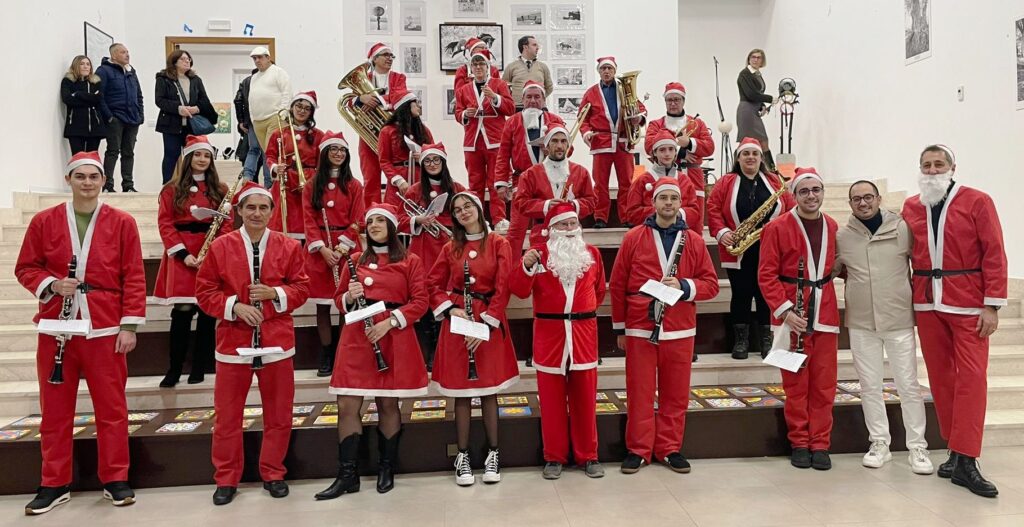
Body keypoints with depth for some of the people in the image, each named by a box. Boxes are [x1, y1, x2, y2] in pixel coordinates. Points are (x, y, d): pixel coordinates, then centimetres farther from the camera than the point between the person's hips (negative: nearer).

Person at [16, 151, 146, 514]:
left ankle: (115, 480, 17)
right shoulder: (44, 221, 5)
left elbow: (134, 278, -2)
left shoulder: (122, 223, 0)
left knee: (112, 406, 4)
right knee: (55, 409, 9)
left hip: (105, 327, -2)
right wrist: (51, 285, -11)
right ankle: (55, 484, 23)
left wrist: (130, 325, -7)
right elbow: (25, 268, 10)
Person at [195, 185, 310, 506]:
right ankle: (226, 479, 23)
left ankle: (273, 474, 26)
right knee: (227, 415, 8)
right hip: (233, 341, 0)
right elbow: (204, 291, 1)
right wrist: (235, 306, -14)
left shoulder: (288, 247, 1)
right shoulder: (220, 247, -1)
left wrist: (276, 294, -15)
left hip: (277, 341, 1)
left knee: (279, 413, 9)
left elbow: (302, 288, 3)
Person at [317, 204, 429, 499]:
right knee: (347, 406, -1)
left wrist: (389, 321, -15)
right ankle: (348, 475, 9)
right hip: (357, 338, 3)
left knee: (388, 404, 4)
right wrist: (349, 297, -9)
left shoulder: (410, 261, 3)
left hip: (394, 338, -3)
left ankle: (386, 469, 20)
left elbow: (421, 301, -4)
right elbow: (339, 300, 14)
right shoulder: (355, 260, 12)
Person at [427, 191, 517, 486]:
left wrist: (486, 323, -14)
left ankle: (493, 454, 17)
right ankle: (462, 456, 16)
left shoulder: (498, 244, 0)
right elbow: (434, 285, 8)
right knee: (461, 391, 5)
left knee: (489, 390, 4)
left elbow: (503, 288, -7)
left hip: (490, 323, -1)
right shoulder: (451, 248, 7)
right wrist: (450, 308, -9)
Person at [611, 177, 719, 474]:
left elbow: (711, 284, 6)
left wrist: (684, 286, -14)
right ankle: (638, 450, 17)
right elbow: (617, 285, 2)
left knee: (676, 394, 9)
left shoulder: (694, 240, 6)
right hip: (639, 329, -2)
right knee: (640, 394, 4)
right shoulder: (634, 237, 1)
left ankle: (670, 449, 23)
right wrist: (619, 328, 3)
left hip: (680, 330, 2)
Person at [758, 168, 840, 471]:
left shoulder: (833, 227, 8)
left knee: (824, 383, 7)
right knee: (796, 382, 4)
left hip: (825, 313, 4)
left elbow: (835, 267, 18)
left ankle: (820, 443, 19)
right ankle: (799, 443, 18)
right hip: (792, 315, -3)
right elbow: (766, 275, -8)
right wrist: (784, 310, -17)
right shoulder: (777, 228, -5)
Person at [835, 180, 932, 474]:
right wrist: (856, 281, 2)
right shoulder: (842, 236, 2)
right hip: (860, 322, 2)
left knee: (909, 385, 4)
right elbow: (835, 270, 15)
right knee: (870, 385, 9)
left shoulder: (902, 228, -3)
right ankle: (879, 444, 22)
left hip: (899, 320, -1)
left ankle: (917, 447, 16)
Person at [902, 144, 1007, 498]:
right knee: (939, 375, 7)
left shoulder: (977, 202, -2)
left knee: (971, 376, -6)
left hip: (968, 304, -3)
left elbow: (994, 255, -5)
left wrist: (992, 305, -10)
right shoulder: (911, 207, 8)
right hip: (927, 303, 3)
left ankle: (965, 461, -3)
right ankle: (956, 448, 18)